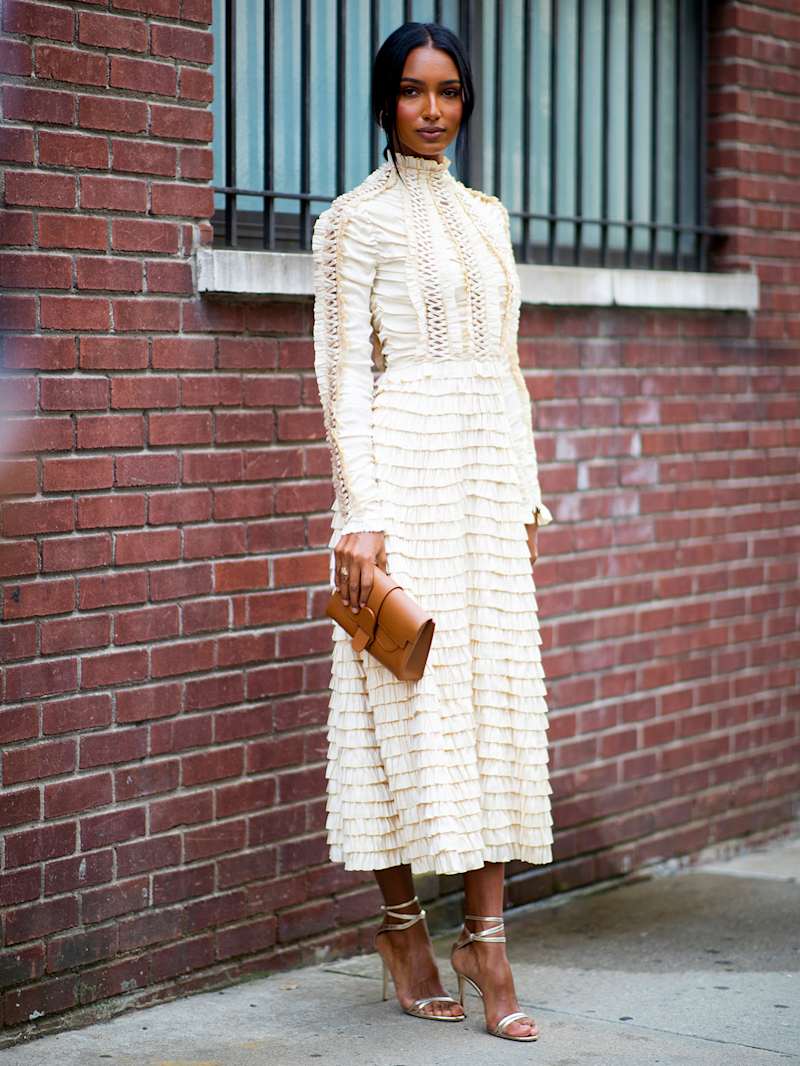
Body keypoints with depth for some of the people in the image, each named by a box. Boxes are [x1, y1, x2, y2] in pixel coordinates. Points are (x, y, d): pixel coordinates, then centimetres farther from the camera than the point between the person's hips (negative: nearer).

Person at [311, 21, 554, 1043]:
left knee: (498, 692, 0)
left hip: (488, 477, 6)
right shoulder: (356, 220, -1)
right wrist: (361, 515, -15)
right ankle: (402, 923, 10)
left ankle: (485, 937, 2)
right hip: (405, 469, -6)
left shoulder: (486, 215, 17)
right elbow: (343, 373, -8)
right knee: (409, 697, -3)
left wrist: (527, 494, 13)